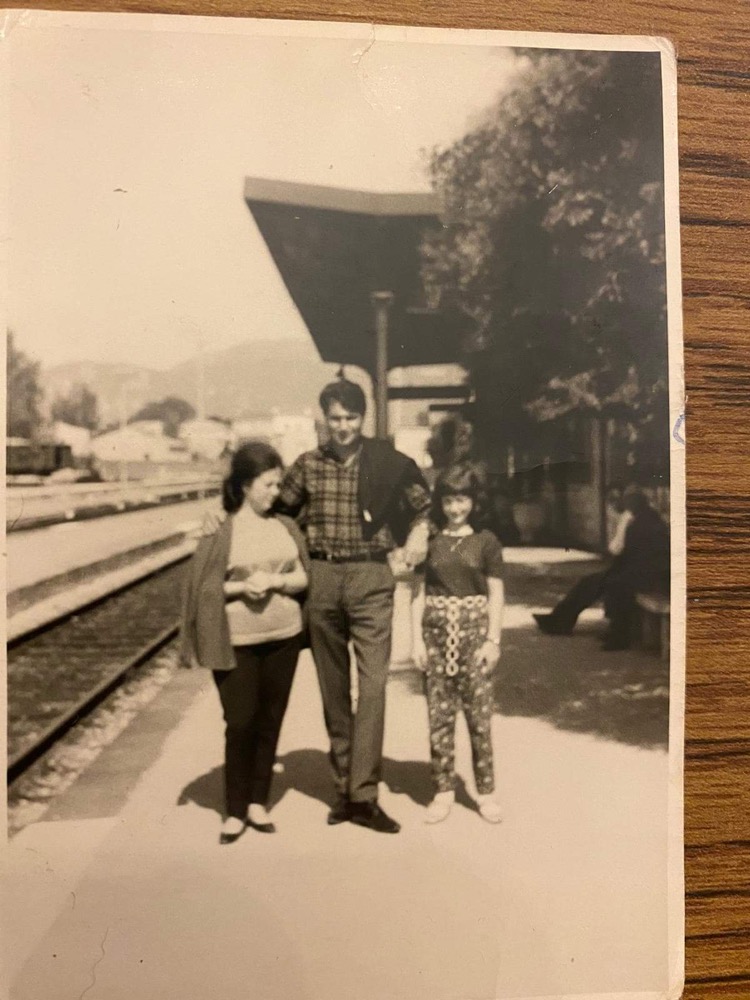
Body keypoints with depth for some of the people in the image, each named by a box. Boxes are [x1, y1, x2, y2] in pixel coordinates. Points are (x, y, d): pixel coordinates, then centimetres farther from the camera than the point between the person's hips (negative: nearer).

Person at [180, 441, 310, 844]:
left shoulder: (285, 526, 4)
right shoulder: (220, 530, -7)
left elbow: (303, 577, 5)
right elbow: (203, 587, -5)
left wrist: (274, 581, -12)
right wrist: (241, 586, -19)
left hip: (283, 637, 4)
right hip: (236, 643, -4)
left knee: (270, 722, 11)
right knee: (240, 725, 1)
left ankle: (258, 802, 26)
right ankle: (235, 810, 18)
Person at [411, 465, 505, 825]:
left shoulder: (485, 541, 3)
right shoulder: (429, 541, 6)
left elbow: (496, 595, 3)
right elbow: (419, 592, 7)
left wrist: (493, 640, -5)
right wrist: (417, 638, 0)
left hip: (474, 630, -1)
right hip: (436, 631, 2)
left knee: (479, 714, 2)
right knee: (439, 714, 5)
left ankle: (486, 791, 15)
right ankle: (443, 789, 17)